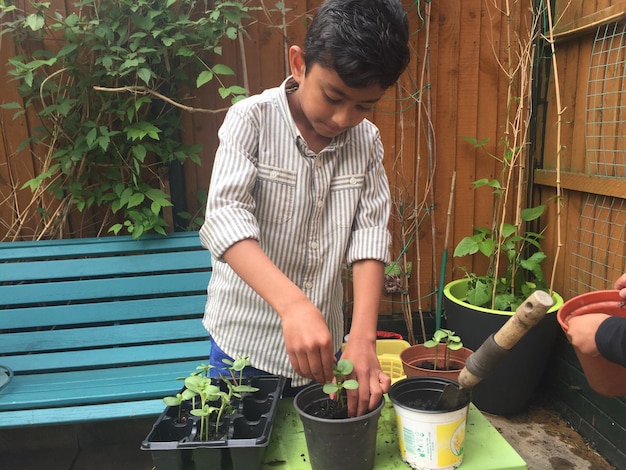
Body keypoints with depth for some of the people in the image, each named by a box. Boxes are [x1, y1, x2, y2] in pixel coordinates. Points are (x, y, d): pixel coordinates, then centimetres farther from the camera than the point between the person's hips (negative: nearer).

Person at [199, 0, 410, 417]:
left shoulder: (368, 141, -2)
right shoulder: (252, 120, -13)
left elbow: (371, 234, -8)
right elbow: (226, 217, -25)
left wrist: (362, 338, -20)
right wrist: (293, 304, -39)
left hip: (321, 342, 4)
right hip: (245, 340, -3)